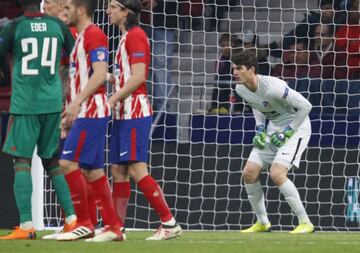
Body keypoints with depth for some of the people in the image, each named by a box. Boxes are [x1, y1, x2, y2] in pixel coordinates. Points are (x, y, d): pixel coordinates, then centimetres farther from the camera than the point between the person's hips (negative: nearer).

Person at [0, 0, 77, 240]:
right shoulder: (58, 26, 5)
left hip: (24, 103, -4)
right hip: (53, 103, 4)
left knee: (22, 160, -4)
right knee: (52, 160, 15)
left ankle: (26, 225, -15)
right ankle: (72, 219, 12)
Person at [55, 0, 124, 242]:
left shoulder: (94, 35, -10)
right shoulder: (80, 38, 21)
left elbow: (100, 73, -20)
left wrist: (76, 102, -24)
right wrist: (71, 112, 21)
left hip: (92, 111, -10)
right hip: (84, 113, 10)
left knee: (68, 162, -13)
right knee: (93, 171, 7)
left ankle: (84, 223, -10)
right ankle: (114, 227, 8)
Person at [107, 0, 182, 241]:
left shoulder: (135, 35, -11)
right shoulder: (125, 37, 19)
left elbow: (138, 76, -19)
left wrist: (112, 99, -18)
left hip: (135, 113, -10)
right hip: (124, 113, 10)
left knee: (137, 169, -14)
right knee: (118, 169, 8)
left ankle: (170, 223, -13)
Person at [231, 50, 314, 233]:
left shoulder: (273, 87, -31)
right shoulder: (241, 89, -6)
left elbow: (305, 106, -23)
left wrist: (288, 133, -19)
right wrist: (260, 131, 3)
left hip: (296, 128, -8)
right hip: (272, 129, 8)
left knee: (276, 174, -24)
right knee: (249, 173, 1)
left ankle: (305, 223, -14)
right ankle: (262, 223, 17)